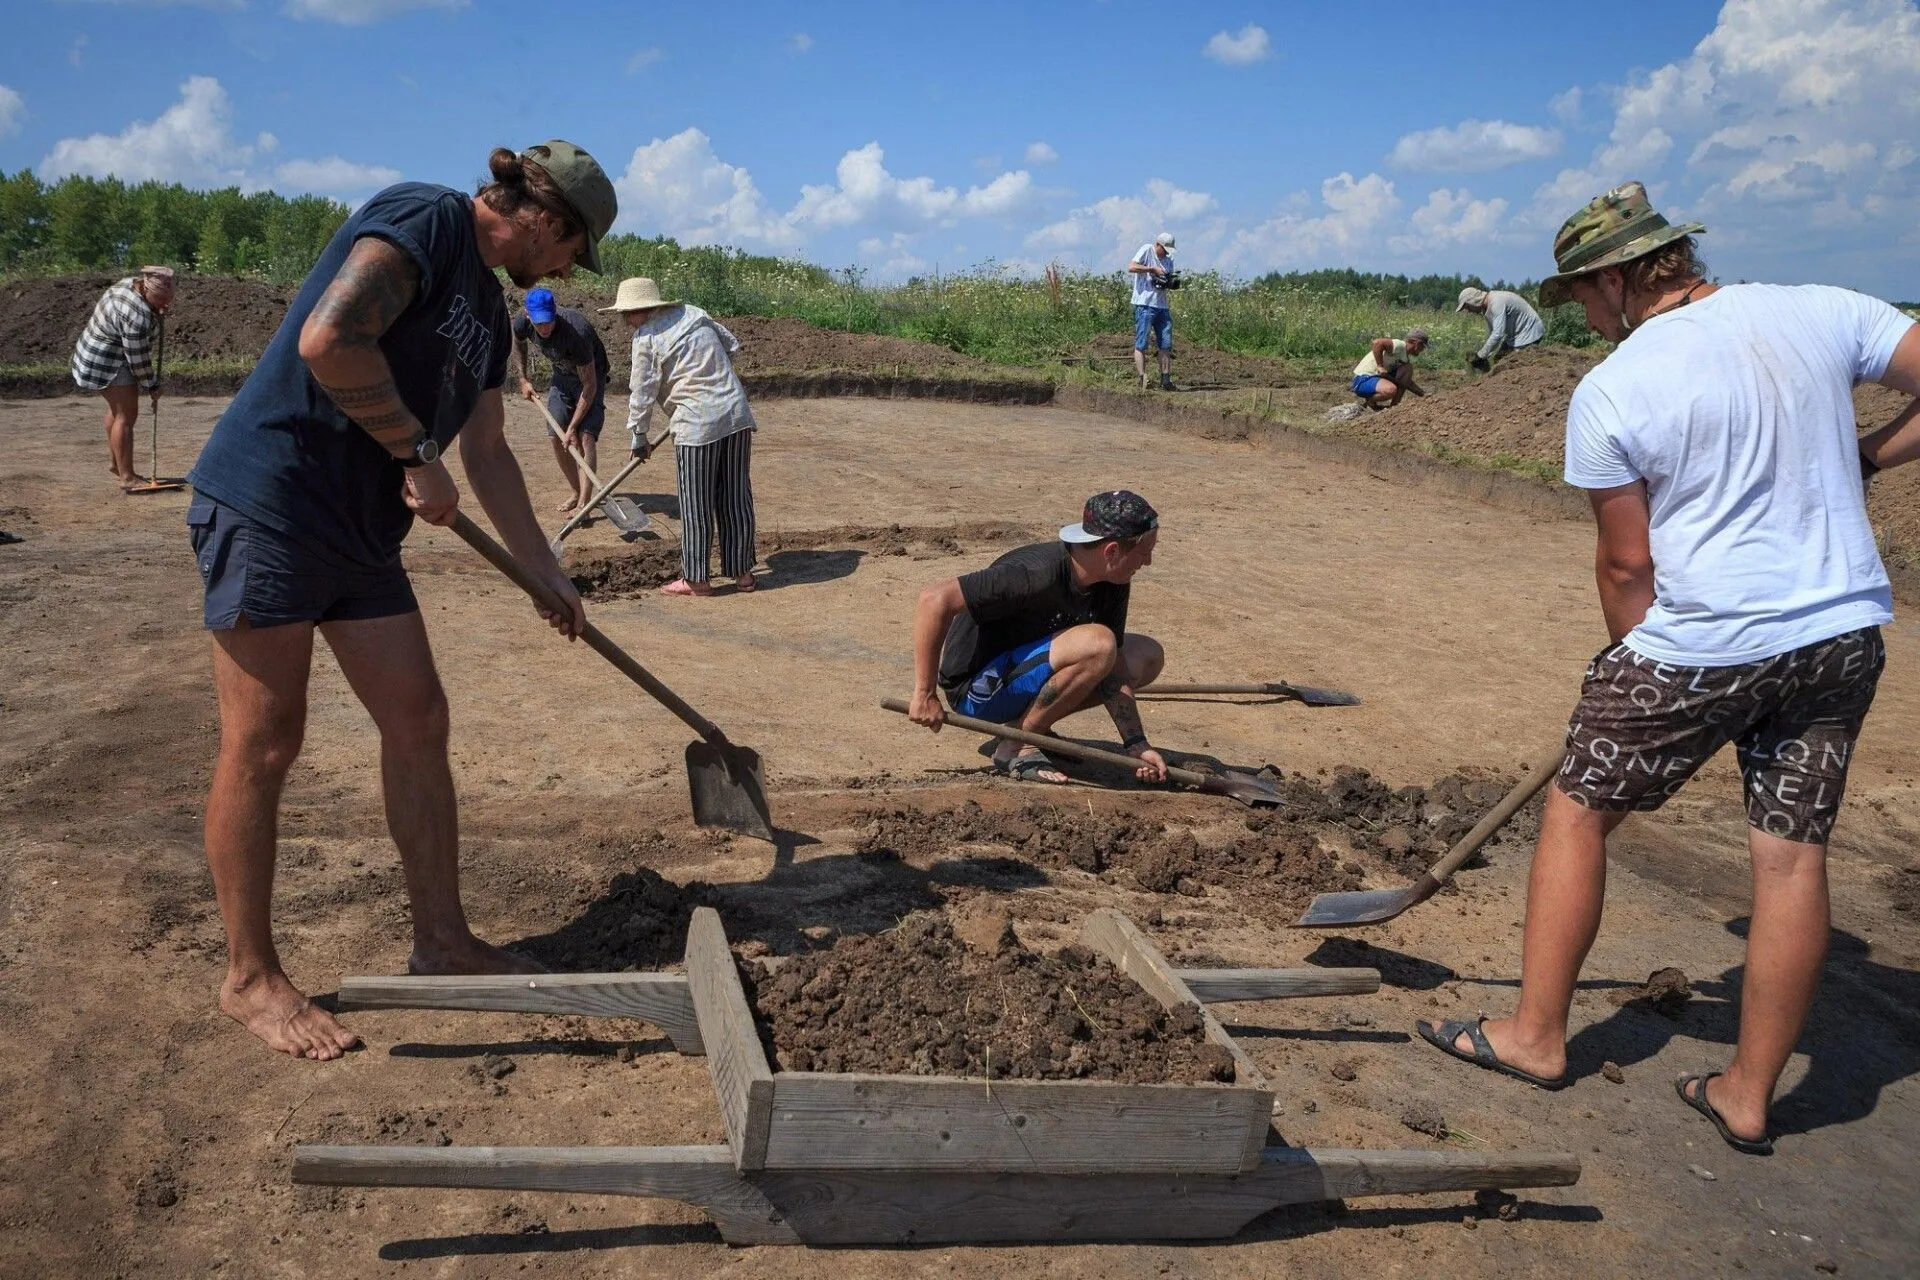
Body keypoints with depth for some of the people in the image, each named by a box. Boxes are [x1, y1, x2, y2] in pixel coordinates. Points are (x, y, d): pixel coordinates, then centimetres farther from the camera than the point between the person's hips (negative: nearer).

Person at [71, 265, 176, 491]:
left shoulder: (131, 284, -2)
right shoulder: (137, 316, -31)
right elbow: (138, 359, -24)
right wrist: (152, 387, -12)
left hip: (99, 353, 11)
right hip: (108, 363, -11)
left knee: (118, 409, 22)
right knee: (126, 415, -11)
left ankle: (114, 462, 36)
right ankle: (127, 478, -12)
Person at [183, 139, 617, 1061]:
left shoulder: (488, 310, 17)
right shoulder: (423, 219, -11)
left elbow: (488, 454, 23)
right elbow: (328, 340, -26)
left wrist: (545, 571, 25)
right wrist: (418, 455, -16)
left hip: (361, 530, 9)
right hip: (268, 505, -9)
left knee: (419, 724, 9)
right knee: (262, 748, -1)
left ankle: (441, 942, 21)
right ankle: (250, 978, 14)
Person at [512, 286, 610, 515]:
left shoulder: (577, 331, -38)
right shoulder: (523, 324, -20)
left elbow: (590, 386, -31)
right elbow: (518, 343, 10)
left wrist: (572, 427, -29)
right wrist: (524, 379, 9)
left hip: (591, 376, -6)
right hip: (561, 376, 6)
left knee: (586, 438, -20)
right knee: (557, 438, 0)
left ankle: (584, 504, -25)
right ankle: (578, 493, 16)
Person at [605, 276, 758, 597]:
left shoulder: (646, 337, -4)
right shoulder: (693, 313, 13)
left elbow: (642, 392, -2)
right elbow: (732, 344, 21)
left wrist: (638, 436, 10)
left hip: (698, 423, -6)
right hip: (737, 414, 6)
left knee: (696, 505, 2)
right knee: (736, 497, 10)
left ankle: (696, 579, 8)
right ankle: (742, 572, 16)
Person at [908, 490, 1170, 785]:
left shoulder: (1113, 585, -4)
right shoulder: (1039, 574, -29)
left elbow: (1113, 669, 1)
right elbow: (935, 599, -32)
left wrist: (1136, 743, -9)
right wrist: (925, 695, -28)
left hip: (1024, 669, 9)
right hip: (978, 689, -9)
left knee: (1148, 657, 7)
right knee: (1096, 643, -30)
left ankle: (1031, 722, 6)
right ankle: (1015, 746, -15)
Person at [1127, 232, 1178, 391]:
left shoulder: (1169, 258, 17)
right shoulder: (1146, 250, -3)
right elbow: (1131, 267, -15)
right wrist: (1153, 269, -16)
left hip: (1162, 306, 7)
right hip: (1144, 305, -7)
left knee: (1166, 345, 5)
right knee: (1141, 345, -6)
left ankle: (1165, 380, 10)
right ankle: (1142, 378, -7)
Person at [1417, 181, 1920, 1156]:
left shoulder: (1609, 393, -11)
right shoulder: (1823, 313, 2)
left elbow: (1627, 563, -6)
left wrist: (1637, 662, 10)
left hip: (1701, 644, -5)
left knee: (1577, 811, 12)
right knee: (1793, 856, 10)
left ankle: (1536, 1036, 20)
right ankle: (1748, 1095, 22)